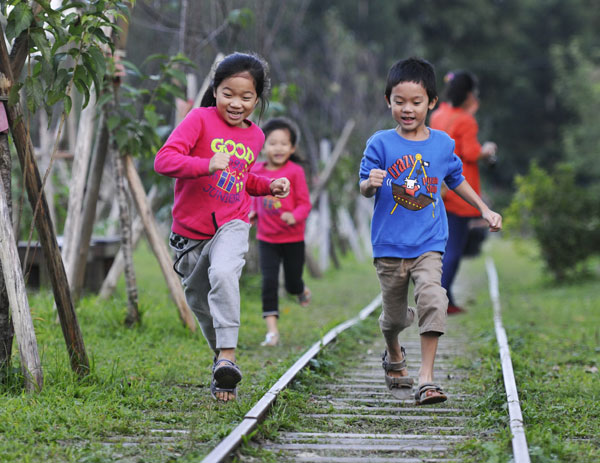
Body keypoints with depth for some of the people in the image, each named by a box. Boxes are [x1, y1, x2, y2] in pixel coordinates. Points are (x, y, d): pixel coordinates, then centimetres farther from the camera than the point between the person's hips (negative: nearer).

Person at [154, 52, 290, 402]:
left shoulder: (255, 136, 8)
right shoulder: (200, 120, -8)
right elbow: (164, 160, -21)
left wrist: (268, 186, 7)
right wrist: (208, 165, -35)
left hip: (231, 226, 0)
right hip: (190, 231, 0)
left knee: (224, 274, -31)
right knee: (200, 303, 12)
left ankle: (228, 357, -32)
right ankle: (221, 354, 37)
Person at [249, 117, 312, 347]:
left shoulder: (295, 172, -11)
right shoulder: (256, 170, 1)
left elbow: (304, 204, -11)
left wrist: (294, 216, -31)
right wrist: (253, 212, 3)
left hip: (293, 239, -2)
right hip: (266, 239, 2)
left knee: (292, 284, 11)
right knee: (269, 281, -11)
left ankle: (303, 291, 49)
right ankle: (272, 330, -10)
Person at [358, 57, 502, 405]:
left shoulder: (443, 144, 3)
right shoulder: (381, 143, -5)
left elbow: (456, 180, 20)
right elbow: (364, 188, -5)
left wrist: (485, 210, 19)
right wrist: (371, 183, -29)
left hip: (429, 243, 1)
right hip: (389, 244, 0)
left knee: (433, 299, -22)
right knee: (395, 313, 13)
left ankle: (427, 377, -17)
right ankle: (394, 355, 46)